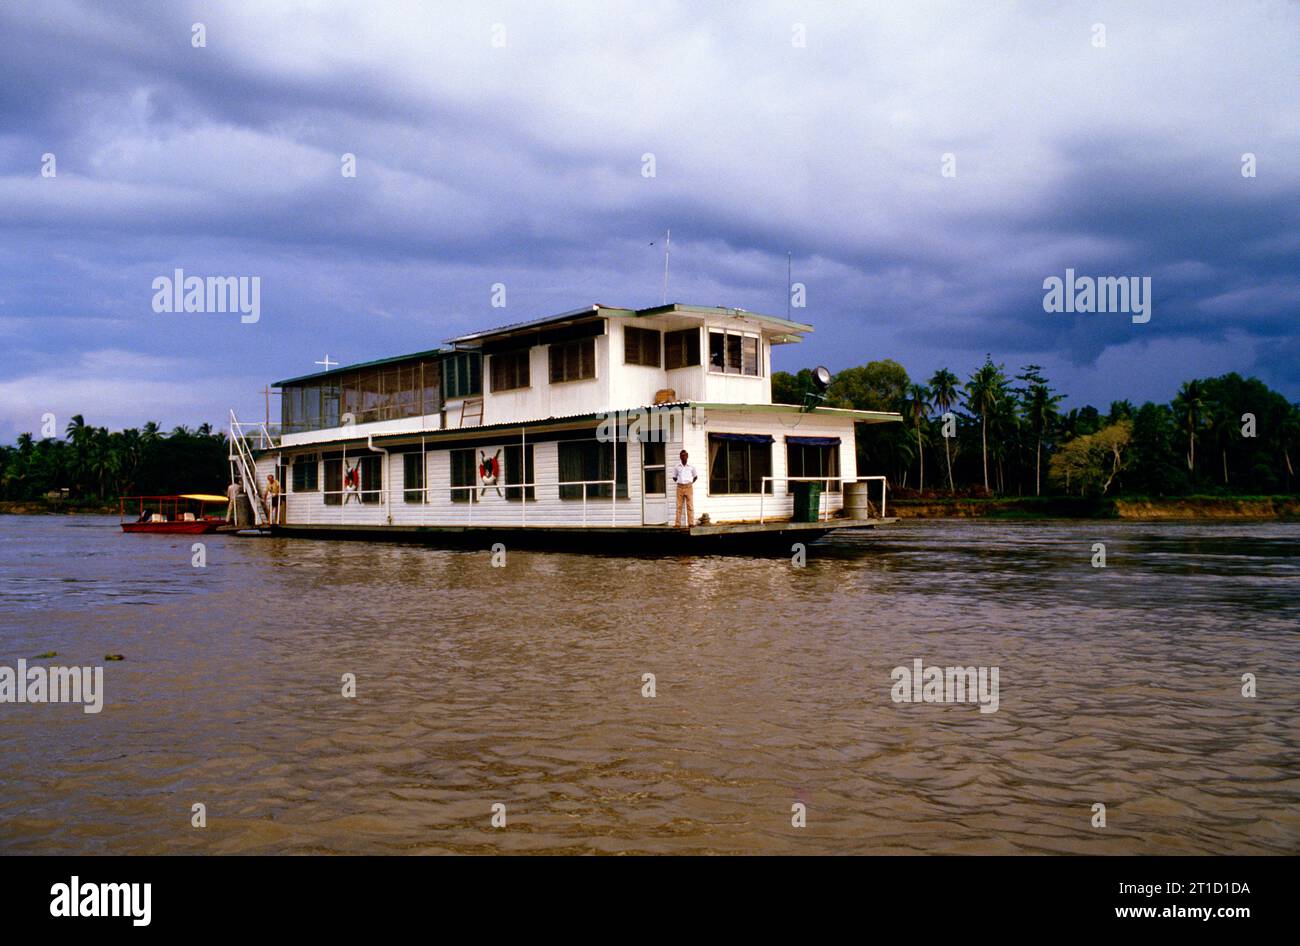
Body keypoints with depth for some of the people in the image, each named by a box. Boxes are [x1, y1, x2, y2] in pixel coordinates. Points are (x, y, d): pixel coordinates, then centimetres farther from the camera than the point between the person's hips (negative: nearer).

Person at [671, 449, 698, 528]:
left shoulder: (691, 467, 4)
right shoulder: (676, 467, 4)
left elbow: (695, 476, 16)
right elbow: (674, 477, 17)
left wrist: (691, 482, 5)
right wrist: (678, 482, 5)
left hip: (689, 487, 0)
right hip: (680, 487, 0)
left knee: (690, 506, -3)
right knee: (679, 506, -1)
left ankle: (691, 523, -4)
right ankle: (678, 524, -2)